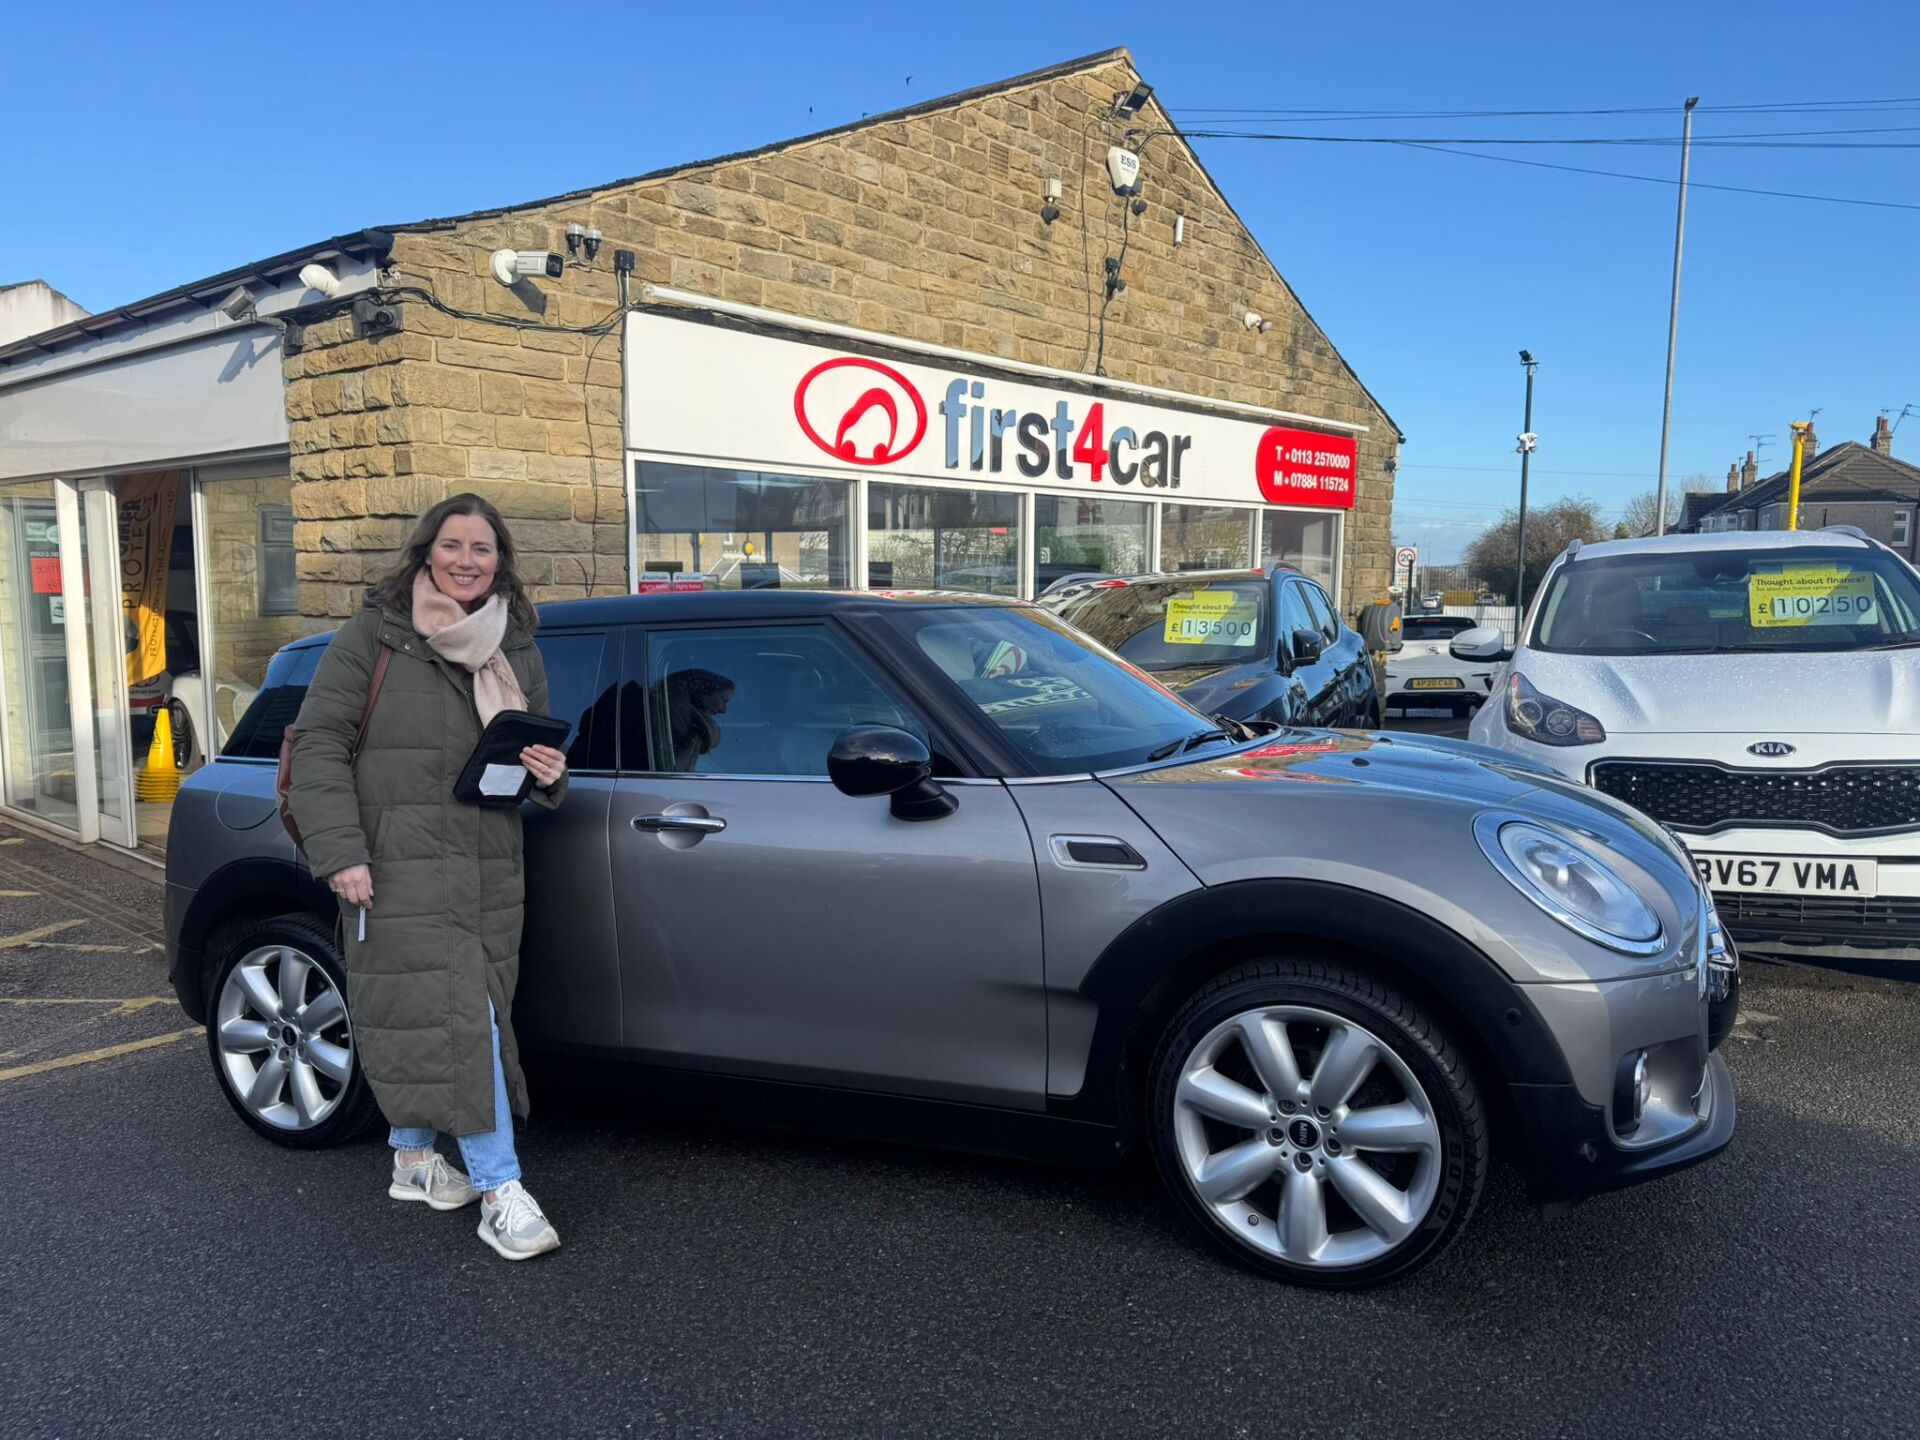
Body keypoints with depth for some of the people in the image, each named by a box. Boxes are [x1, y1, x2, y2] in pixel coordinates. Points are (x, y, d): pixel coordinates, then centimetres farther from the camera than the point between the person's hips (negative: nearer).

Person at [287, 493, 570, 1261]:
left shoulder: (517, 649, 13)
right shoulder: (373, 636, -2)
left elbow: (534, 750, 23)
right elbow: (318, 741, -6)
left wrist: (549, 773, -2)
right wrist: (338, 851, -14)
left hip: (487, 869, 5)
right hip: (399, 867, -5)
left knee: (417, 1018, 13)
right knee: (459, 1017, -10)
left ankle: (413, 1157, 31)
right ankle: (501, 1194, -7)